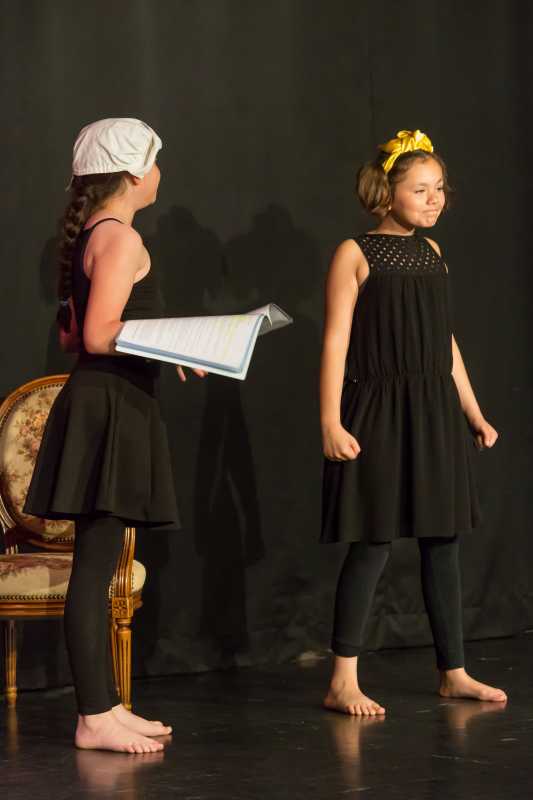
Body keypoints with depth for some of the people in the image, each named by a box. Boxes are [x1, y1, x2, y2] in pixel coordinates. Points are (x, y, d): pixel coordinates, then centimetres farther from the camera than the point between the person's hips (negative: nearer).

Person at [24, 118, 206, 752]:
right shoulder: (121, 239, -12)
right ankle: (94, 718, -4)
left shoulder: (88, 235, 16)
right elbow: (98, 336, -19)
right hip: (109, 407, -10)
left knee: (98, 564, 11)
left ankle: (105, 706, 17)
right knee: (95, 565, -7)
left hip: (105, 404, 10)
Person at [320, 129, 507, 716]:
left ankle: (453, 672, 17)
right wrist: (331, 422, -16)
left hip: (435, 413, 6)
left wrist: (474, 413, 15)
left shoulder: (431, 252, 11)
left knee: (443, 539, 8)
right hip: (378, 411, -6)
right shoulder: (355, 254, -7)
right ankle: (343, 682, 0)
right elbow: (336, 341, -10)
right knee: (373, 542, -7)